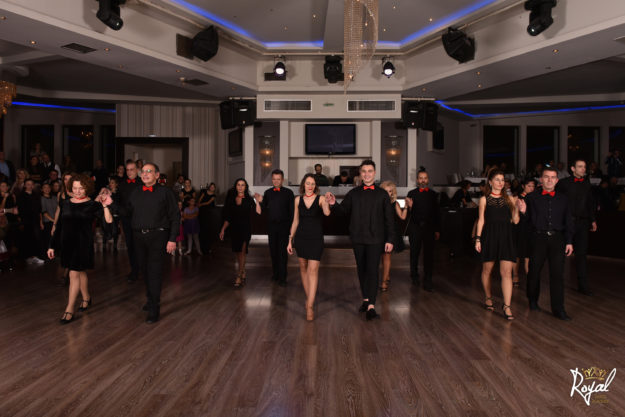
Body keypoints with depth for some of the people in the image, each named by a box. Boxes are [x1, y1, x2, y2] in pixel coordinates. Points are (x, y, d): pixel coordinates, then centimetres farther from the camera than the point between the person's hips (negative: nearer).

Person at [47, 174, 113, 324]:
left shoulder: (92, 205, -5)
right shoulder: (66, 203, 8)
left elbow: (109, 220, -15)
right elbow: (59, 226, 12)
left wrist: (105, 206, -30)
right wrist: (52, 246, 11)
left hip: (83, 243, -5)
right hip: (67, 242, 5)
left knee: (74, 274, -7)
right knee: (81, 272, 16)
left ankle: (70, 309, -2)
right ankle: (86, 298, 34)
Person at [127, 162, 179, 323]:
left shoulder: (165, 192, -1)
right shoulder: (135, 192, 13)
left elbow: (175, 217, -3)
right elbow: (128, 212, 16)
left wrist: (172, 239, -9)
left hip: (157, 236, -5)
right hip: (138, 236, 5)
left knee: (155, 271, -7)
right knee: (144, 269, 13)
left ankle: (154, 309, 0)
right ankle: (150, 299, 32)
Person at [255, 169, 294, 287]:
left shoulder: (288, 193, -1)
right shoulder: (267, 192, 7)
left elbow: (292, 211, -1)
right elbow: (264, 210, 7)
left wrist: (291, 226, -6)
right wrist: (260, 201, -10)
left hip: (283, 226, -3)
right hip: (271, 225, 3)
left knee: (282, 252, -3)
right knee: (273, 251, 10)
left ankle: (282, 278, 1)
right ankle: (275, 273, 23)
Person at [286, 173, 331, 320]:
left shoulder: (320, 198, -4)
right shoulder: (298, 199, 5)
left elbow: (327, 213, -23)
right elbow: (295, 221, 10)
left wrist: (327, 203, -43)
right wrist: (290, 240, 9)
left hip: (316, 238, -3)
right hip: (301, 238, 4)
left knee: (313, 270, -10)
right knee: (303, 268, 12)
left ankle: (310, 306, -11)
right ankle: (308, 297, 28)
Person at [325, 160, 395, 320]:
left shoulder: (382, 194, 3)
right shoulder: (353, 193, 8)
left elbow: (389, 219, 3)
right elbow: (344, 210, 6)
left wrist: (390, 239, -2)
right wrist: (334, 204, -15)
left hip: (375, 239, -3)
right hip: (357, 238, 3)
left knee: (373, 270, -9)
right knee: (361, 269, 12)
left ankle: (371, 307, -11)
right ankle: (365, 299, 26)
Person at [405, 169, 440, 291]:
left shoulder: (433, 194, 7)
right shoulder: (412, 193, 2)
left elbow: (437, 213, 9)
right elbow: (409, 213, -2)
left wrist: (437, 230, 6)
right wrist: (409, 206, -25)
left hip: (429, 227, 1)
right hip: (415, 227, -1)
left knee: (429, 254, -1)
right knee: (414, 252, 10)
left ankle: (427, 280, 5)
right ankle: (414, 276, 29)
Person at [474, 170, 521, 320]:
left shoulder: (510, 199, 9)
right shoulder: (484, 200, 6)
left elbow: (515, 221, 6)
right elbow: (481, 220, 5)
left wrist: (517, 208, -10)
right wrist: (478, 239, -1)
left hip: (506, 237, 1)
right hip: (490, 236, 0)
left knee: (506, 272, -7)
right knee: (487, 270, 10)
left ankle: (507, 306, -6)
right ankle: (488, 298, 29)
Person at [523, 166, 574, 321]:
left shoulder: (563, 199, 11)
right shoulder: (532, 197, 4)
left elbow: (568, 221, 12)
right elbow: (529, 219, 5)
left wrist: (569, 241, 7)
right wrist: (523, 211, -17)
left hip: (557, 238, 1)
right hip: (539, 238, -1)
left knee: (557, 273, -3)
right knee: (534, 271, 7)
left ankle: (558, 308, 3)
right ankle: (533, 300, 28)